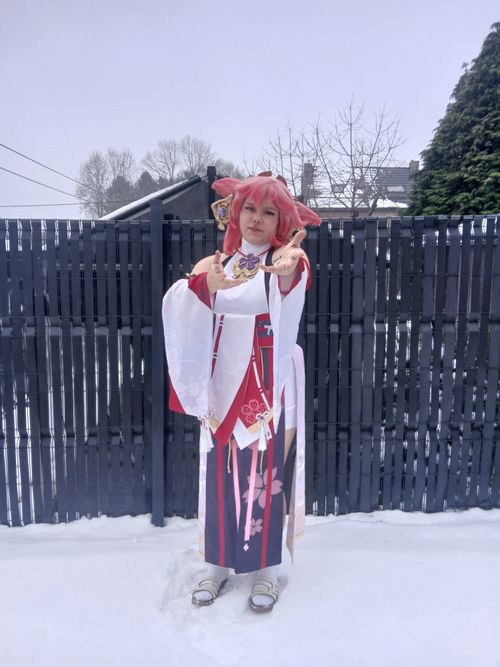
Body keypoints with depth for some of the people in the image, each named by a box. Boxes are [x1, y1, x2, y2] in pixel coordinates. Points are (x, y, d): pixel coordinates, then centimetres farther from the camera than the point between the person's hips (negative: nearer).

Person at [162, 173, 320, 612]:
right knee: (220, 473, 10)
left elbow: (292, 285, -28)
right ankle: (219, 563, 29)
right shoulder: (215, 263, 6)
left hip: (267, 383, -3)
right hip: (221, 382, 3)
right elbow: (184, 301, -15)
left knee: (265, 473, 5)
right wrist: (206, 284, -38)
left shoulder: (286, 262, -1)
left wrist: (288, 268, -52)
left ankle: (267, 567, 25)